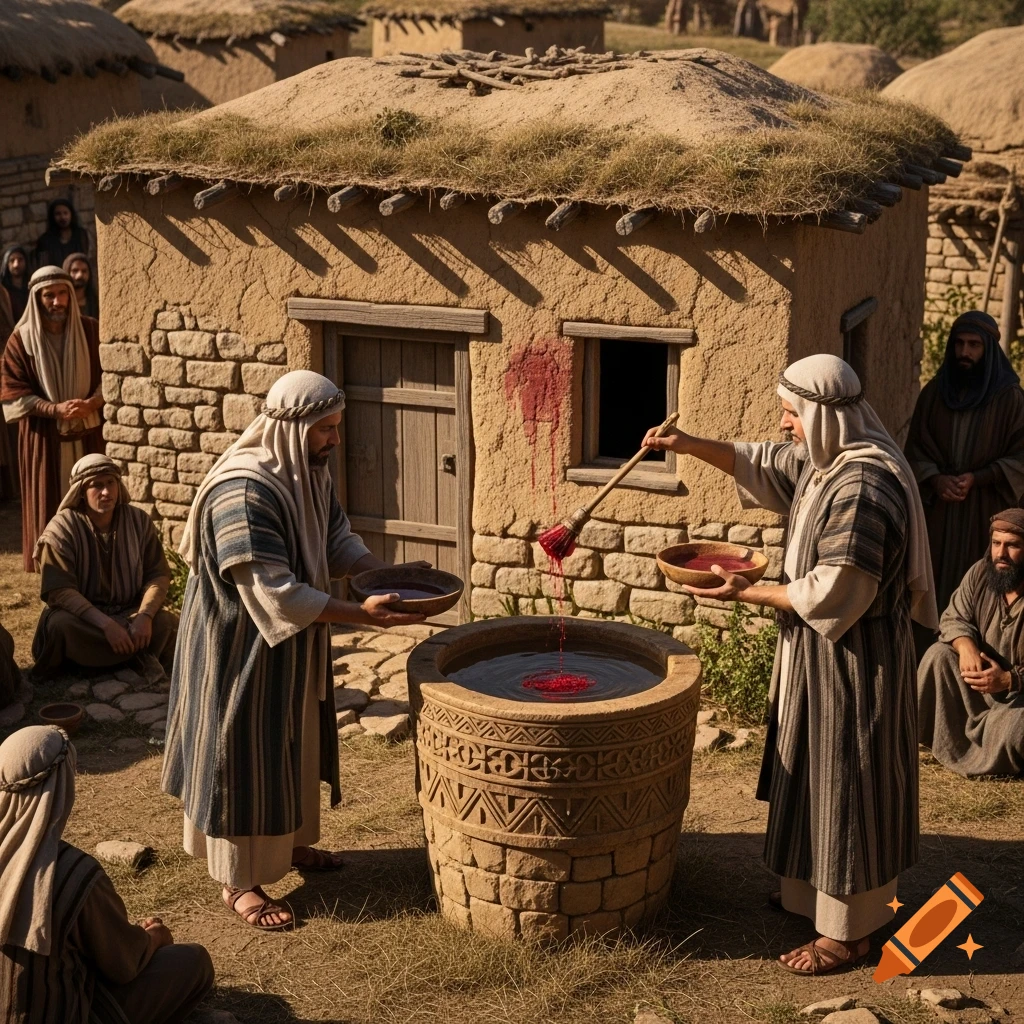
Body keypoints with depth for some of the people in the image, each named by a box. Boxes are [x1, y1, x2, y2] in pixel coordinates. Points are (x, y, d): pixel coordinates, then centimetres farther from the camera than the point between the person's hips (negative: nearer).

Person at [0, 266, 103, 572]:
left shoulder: (91, 330, 1)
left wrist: (92, 403, -16)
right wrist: (56, 409, -17)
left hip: (88, 432, 1)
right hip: (43, 436, -1)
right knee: (48, 504, 2)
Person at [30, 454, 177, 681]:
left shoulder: (139, 521, -4)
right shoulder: (61, 529, -14)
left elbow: (158, 575, -5)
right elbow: (59, 590, -21)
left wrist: (145, 616, -25)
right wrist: (106, 624, -32)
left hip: (128, 614, 2)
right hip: (81, 616, -2)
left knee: (167, 623, -27)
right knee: (58, 624, -35)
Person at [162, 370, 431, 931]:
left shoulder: (309, 472, -1)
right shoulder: (243, 492, -31)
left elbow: (338, 540, 11)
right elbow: (275, 593, -32)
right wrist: (360, 614, -32)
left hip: (294, 640, 9)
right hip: (242, 646, -9)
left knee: (295, 742, 22)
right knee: (246, 753, 3)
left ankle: (291, 842, 42)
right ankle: (239, 882, 16)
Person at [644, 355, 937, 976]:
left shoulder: (863, 487, -27)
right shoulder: (828, 462, 4)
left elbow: (832, 594, -28)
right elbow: (760, 464, 19)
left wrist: (748, 593, -18)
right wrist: (690, 446, 5)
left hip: (852, 660, -10)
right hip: (823, 652, 10)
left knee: (844, 785, 1)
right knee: (814, 776, 21)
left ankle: (848, 931, 13)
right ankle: (814, 892, 37)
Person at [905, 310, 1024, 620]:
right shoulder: (933, 393, 8)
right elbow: (914, 448, 10)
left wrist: (976, 478, -14)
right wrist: (935, 479, -8)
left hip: (984, 513, -2)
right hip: (937, 512, 3)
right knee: (933, 586, -1)